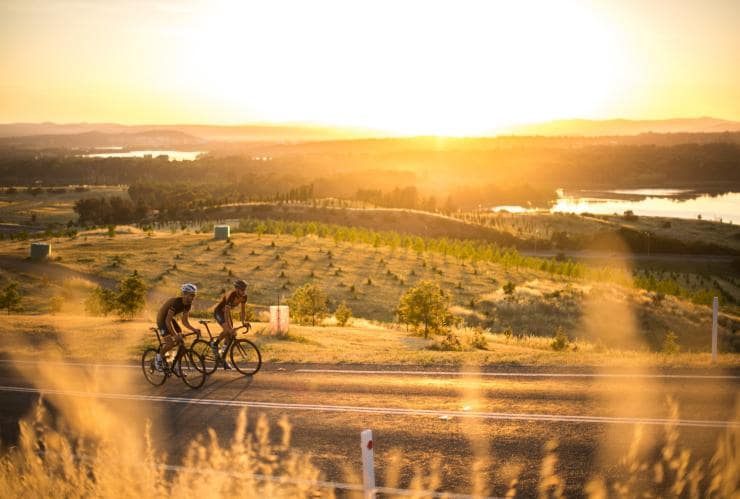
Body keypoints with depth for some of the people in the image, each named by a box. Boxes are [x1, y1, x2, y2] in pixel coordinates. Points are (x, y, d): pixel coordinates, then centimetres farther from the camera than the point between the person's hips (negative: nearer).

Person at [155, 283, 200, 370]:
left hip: (171, 319, 8)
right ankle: (158, 357, 6)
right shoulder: (176, 302, -33)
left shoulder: (188, 305, -10)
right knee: (170, 343, -21)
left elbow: (184, 321, -5)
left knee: (181, 341, -4)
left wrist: (194, 329, -21)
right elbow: (168, 321, -34)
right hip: (162, 319, -8)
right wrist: (175, 335, -40)